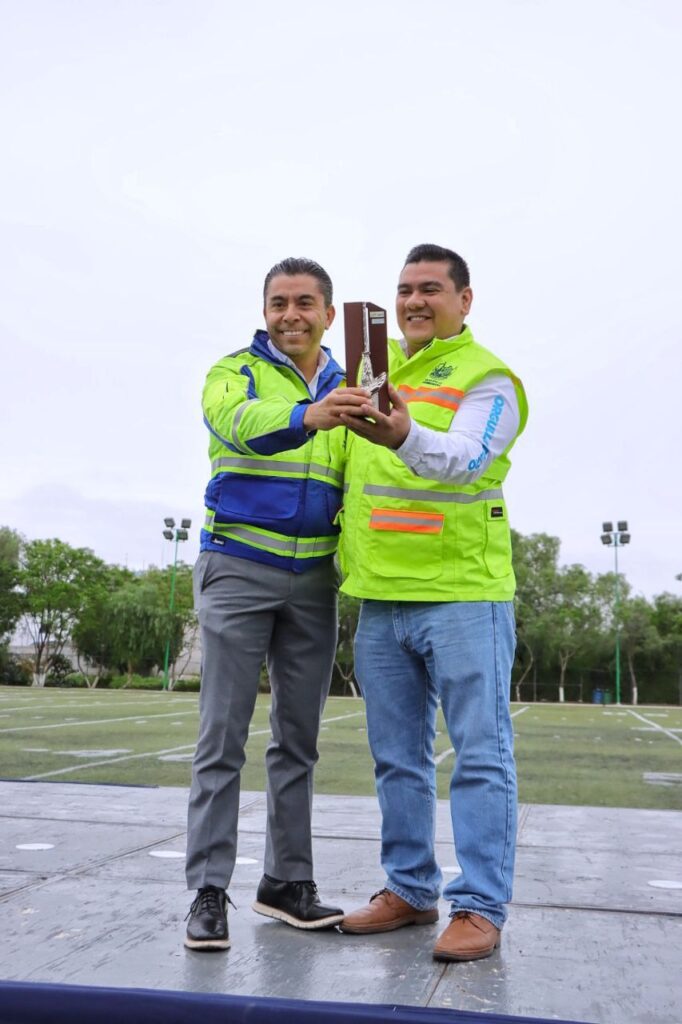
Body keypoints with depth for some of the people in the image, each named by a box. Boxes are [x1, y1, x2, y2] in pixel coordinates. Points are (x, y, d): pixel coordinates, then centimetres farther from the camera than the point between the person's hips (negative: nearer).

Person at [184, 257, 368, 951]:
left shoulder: (345, 392, 13)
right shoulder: (236, 371, -1)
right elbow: (237, 421, -26)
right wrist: (305, 417, -46)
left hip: (313, 579, 5)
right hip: (238, 569, -4)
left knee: (298, 738, 10)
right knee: (223, 737, -3)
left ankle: (287, 881, 21)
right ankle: (208, 891, 5)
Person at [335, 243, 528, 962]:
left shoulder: (486, 379, -3)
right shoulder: (372, 368, 15)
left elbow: (462, 458, -24)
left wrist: (405, 437, -42)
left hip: (462, 593, -6)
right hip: (380, 599, 6)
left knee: (480, 754, -1)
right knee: (398, 758, 13)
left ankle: (478, 907, 9)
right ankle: (409, 890, 26)